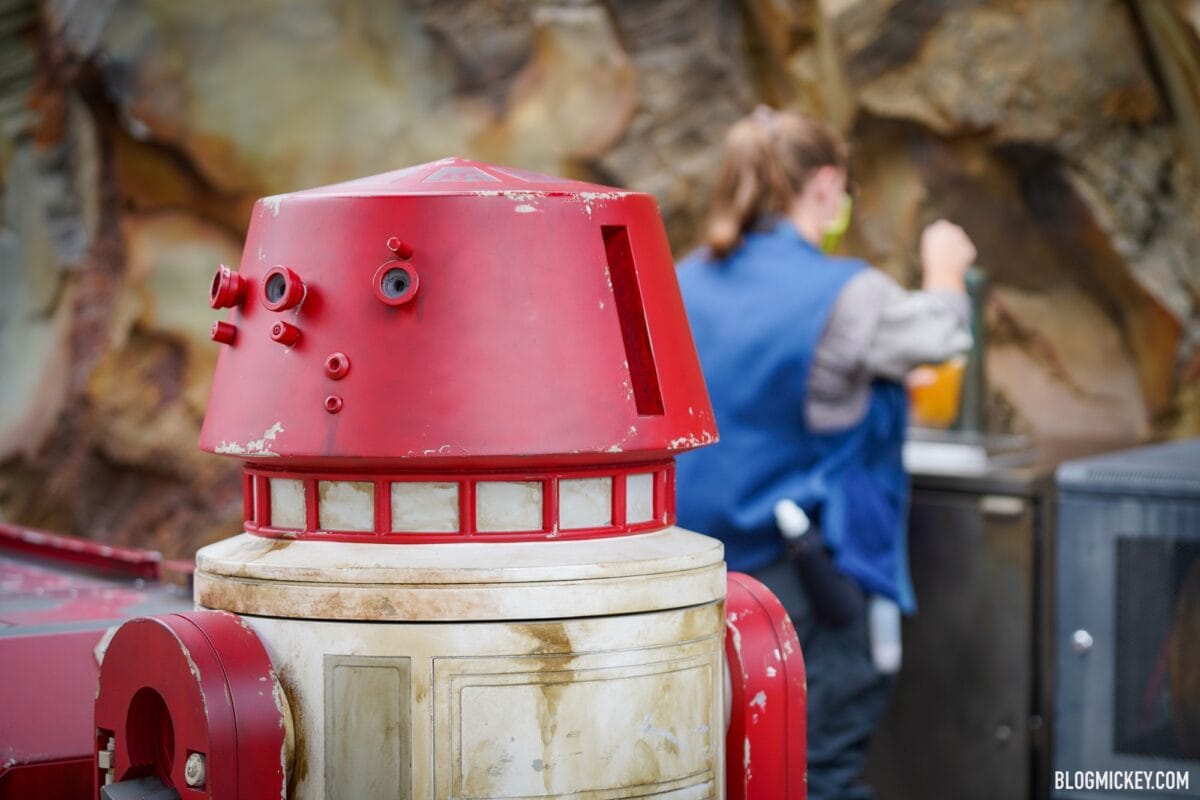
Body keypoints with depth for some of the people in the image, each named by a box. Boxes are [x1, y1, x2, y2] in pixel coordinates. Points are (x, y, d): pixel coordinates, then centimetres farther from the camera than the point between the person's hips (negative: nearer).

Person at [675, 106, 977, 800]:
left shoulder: (688, 282, 2)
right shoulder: (846, 295, -16)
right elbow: (940, 333, 3)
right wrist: (944, 264, 22)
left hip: (702, 566, 6)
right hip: (808, 577, -6)